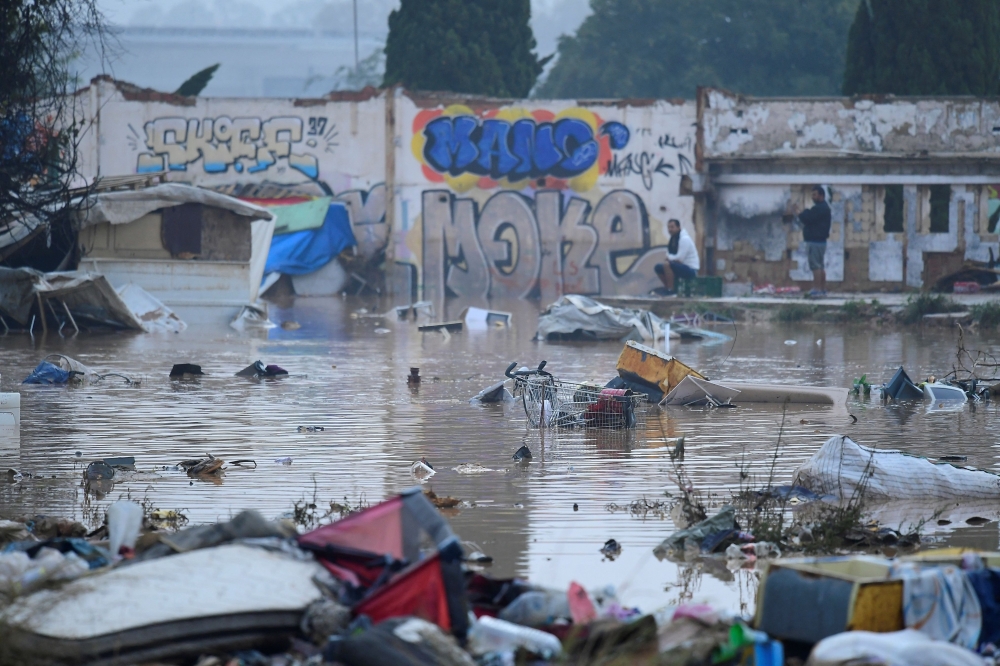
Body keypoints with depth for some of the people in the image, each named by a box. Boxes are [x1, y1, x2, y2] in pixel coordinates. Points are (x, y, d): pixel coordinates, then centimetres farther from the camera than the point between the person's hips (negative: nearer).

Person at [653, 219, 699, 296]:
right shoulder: (672, 239, 10)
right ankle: (668, 287, 9)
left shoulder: (684, 239, -18)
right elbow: (668, 256, 13)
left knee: (667, 265, -31)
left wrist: (670, 258, -4)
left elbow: (679, 258, -22)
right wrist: (672, 258, -10)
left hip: (691, 270, -9)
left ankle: (670, 290, -25)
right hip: (681, 267, 9)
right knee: (658, 267, 7)